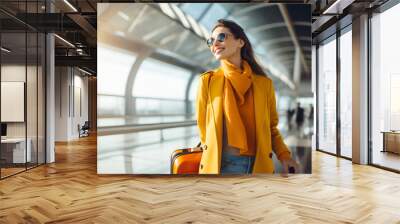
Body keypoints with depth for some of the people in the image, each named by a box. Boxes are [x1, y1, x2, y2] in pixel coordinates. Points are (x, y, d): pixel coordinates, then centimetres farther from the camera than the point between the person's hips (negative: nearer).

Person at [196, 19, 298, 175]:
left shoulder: (264, 83, 2)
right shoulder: (207, 81, -1)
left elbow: (270, 127, 10)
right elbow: (203, 126, 5)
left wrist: (283, 155, -4)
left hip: (259, 165, 2)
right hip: (219, 164, -1)